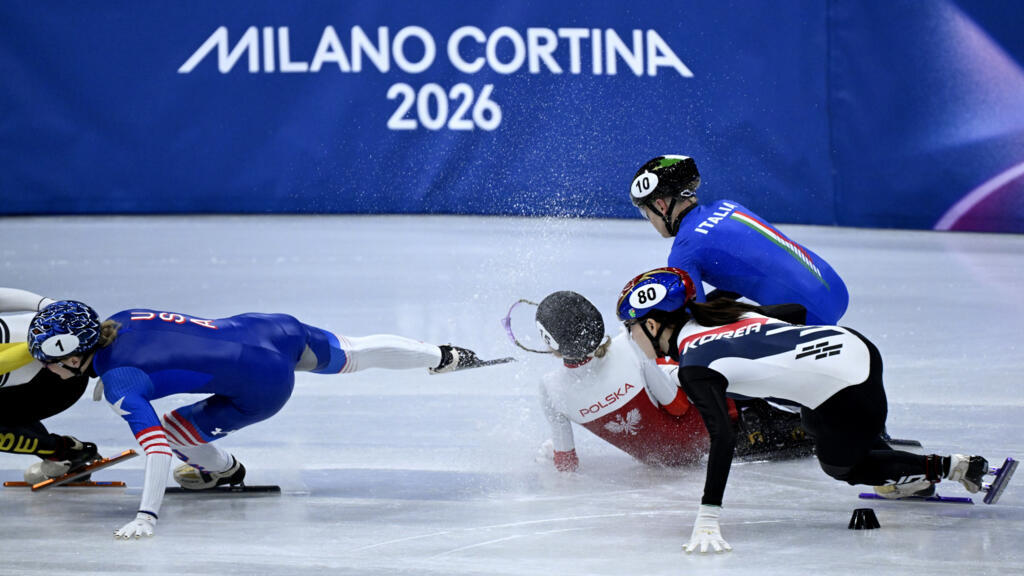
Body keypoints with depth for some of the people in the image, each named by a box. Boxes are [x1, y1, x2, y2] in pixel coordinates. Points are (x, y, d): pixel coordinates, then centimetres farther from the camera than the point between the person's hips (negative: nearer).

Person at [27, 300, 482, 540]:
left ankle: (221, 470, 29)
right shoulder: (118, 319, 0)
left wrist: (147, 515, -33)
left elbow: (156, 444, -30)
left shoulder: (117, 382, -21)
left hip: (263, 388, -8)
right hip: (271, 328, 8)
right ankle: (441, 356, 51)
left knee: (175, 430, -3)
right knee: (347, 356, 30)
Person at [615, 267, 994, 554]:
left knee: (838, 464, 24)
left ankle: (945, 467, 21)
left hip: (850, 396, -8)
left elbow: (722, 440, -24)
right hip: (855, 346, 8)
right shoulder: (717, 310, 11)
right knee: (814, 423, 37)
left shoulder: (694, 367, -12)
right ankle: (910, 480, 46)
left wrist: (707, 520, -29)